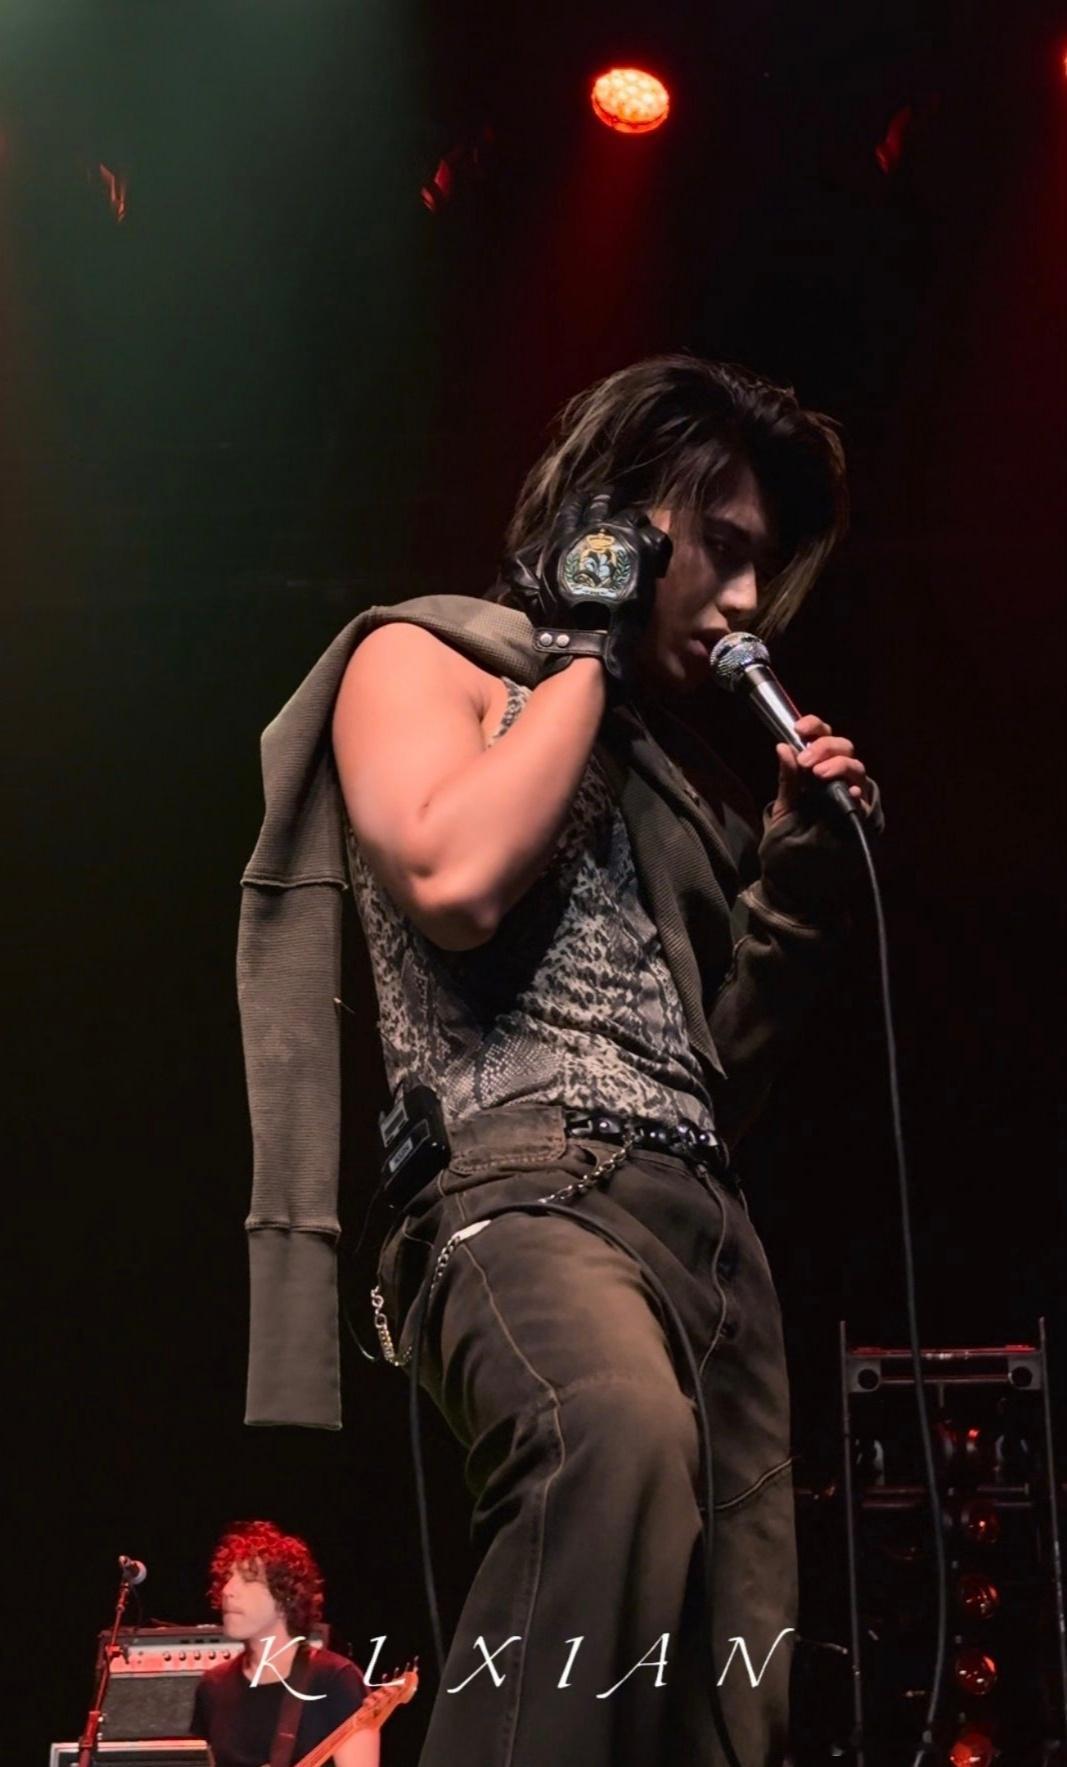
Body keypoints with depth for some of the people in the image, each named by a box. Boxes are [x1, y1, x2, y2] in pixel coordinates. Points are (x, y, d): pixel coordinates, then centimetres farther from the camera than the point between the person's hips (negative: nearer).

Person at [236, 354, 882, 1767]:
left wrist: (802, 867, 15)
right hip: (520, 1186, -7)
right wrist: (586, 653, 1)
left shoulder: (668, 760, 29)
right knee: (620, 1436, -40)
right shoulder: (425, 658, 10)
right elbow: (456, 879, -12)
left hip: (704, 1218, 7)